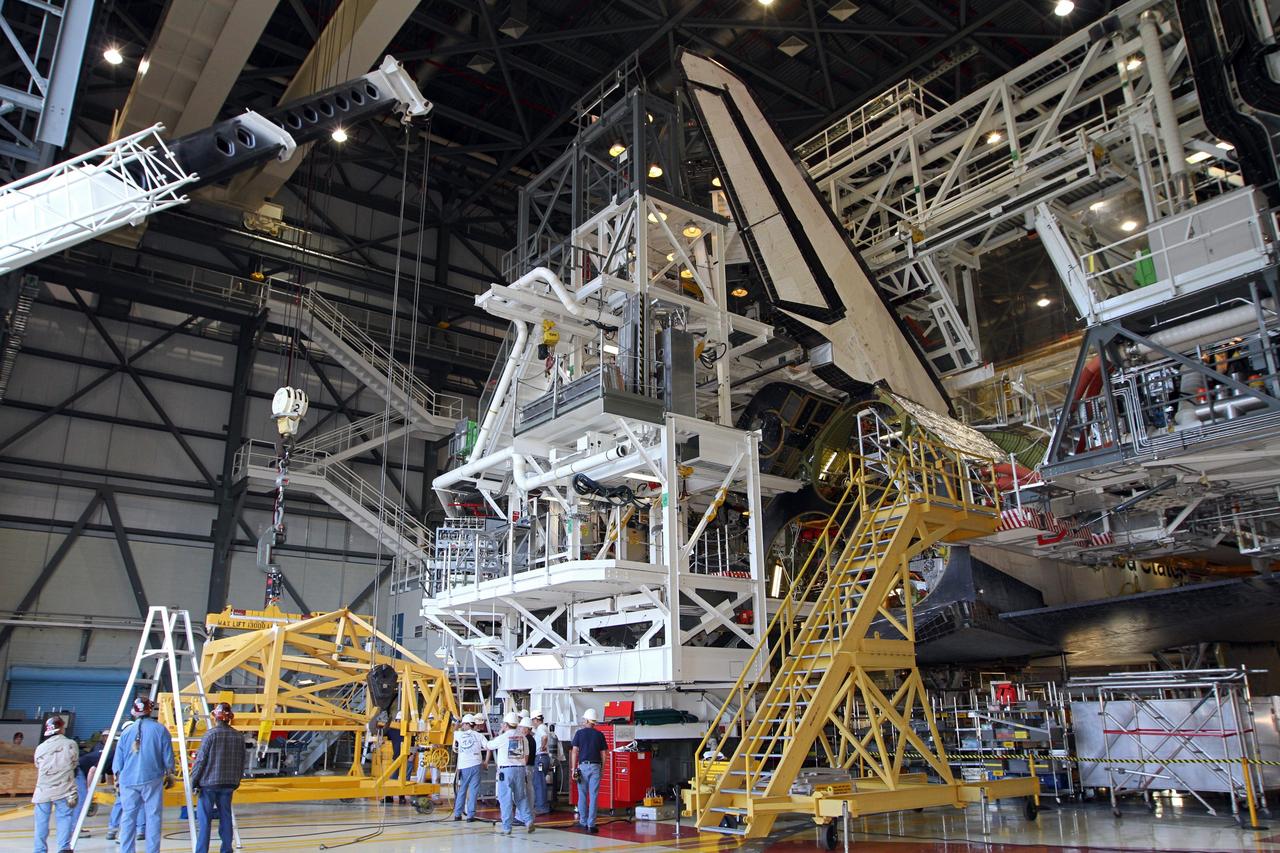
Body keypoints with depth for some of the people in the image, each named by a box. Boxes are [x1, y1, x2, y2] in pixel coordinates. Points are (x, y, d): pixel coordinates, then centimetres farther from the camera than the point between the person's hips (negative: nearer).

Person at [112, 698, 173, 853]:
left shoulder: (127, 732, 5)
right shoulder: (160, 730, -2)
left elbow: (118, 761, 9)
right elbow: (168, 758, 1)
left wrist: (117, 779, 21)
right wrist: (169, 775, 13)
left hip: (128, 781, 2)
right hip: (152, 780, -2)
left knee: (128, 818, 9)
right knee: (153, 818, 2)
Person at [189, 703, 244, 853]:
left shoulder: (211, 734, -10)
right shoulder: (239, 736, 4)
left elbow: (201, 760, -10)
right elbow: (241, 762, 9)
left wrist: (194, 781, -2)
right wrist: (236, 780, 19)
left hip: (209, 782, -4)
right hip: (229, 783, 4)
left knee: (205, 819, 3)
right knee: (225, 816, 12)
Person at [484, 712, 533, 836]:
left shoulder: (503, 737, -6)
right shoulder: (522, 737, 7)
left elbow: (487, 746, 9)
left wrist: (499, 733, 18)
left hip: (506, 769, -4)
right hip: (520, 769, 4)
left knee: (505, 799, 2)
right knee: (520, 797, 14)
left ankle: (507, 827, 2)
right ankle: (528, 819, -1)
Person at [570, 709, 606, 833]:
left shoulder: (579, 733, 1)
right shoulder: (599, 735, 5)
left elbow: (575, 752, -3)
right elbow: (603, 754, 4)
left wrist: (573, 768, -1)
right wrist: (602, 769, 11)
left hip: (583, 766, 0)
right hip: (595, 767, 0)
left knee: (582, 796, 11)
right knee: (593, 796, 1)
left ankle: (583, 822, 16)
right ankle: (591, 824, -1)